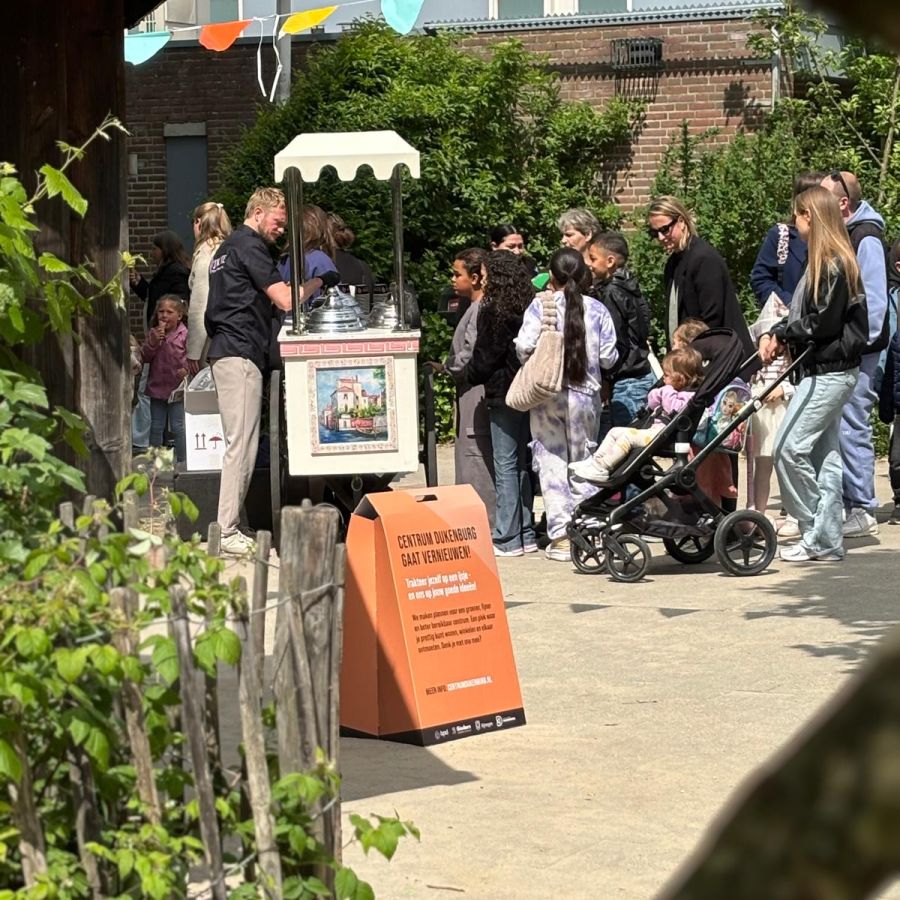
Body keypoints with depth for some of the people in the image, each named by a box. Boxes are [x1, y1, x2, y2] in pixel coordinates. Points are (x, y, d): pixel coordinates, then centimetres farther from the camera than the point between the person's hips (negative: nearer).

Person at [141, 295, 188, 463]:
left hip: (177, 388, -4)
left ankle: (182, 460, 7)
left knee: (177, 426, 0)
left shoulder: (184, 334, -6)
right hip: (157, 386, 4)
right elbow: (145, 357, 1)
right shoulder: (153, 333, 4)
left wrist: (185, 369, -24)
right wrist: (153, 342, -14)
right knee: (156, 427, 11)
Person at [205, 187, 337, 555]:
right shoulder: (249, 246, -9)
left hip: (225, 351, 11)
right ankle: (227, 532, -13)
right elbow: (285, 300, -15)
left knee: (240, 444, 10)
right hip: (240, 353, -11)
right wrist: (319, 280, -1)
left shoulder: (229, 245, 23)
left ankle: (228, 528, 9)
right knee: (241, 444, -11)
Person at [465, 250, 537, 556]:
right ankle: (526, 534, 15)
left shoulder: (493, 311, -12)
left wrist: (471, 376, 9)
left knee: (505, 466, -4)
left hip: (503, 394, -7)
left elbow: (484, 356, -8)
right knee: (520, 464, 13)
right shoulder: (528, 308, 6)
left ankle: (507, 539, -4)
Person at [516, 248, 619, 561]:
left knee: (551, 462, 4)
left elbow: (524, 347, -15)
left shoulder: (540, 306, -7)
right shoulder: (597, 309, -1)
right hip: (585, 395, 2)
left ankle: (561, 537, 0)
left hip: (547, 393, -2)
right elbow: (608, 358, -2)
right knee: (583, 463, 13)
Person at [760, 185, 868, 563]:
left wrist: (784, 335, -8)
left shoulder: (835, 265, -16)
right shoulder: (824, 262, 15)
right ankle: (827, 540, 12)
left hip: (830, 372, -10)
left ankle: (816, 535, -3)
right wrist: (773, 334, 0)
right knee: (824, 453, 10)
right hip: (823, 371, 10)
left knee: (789, 448, -11)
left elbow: (825, 323, -19)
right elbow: (802, 315, 15)